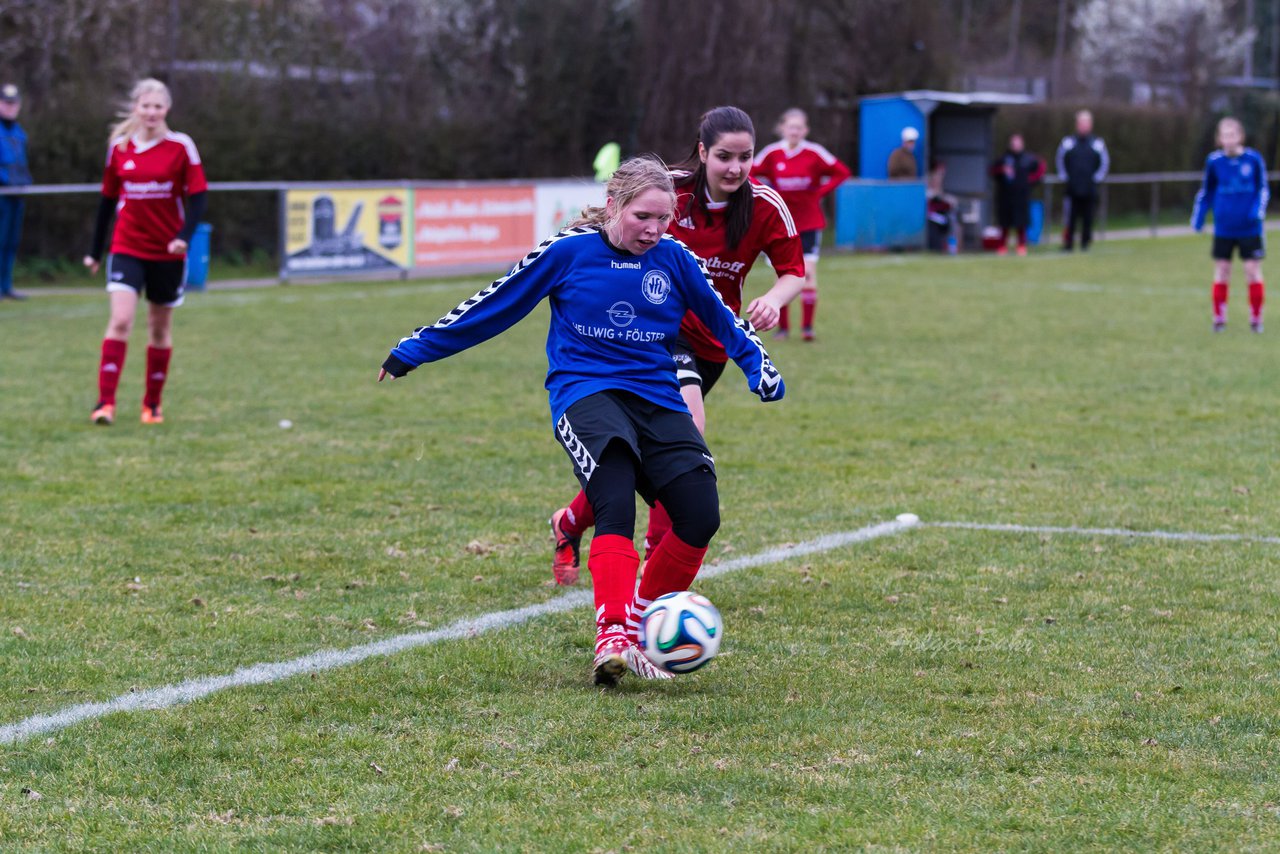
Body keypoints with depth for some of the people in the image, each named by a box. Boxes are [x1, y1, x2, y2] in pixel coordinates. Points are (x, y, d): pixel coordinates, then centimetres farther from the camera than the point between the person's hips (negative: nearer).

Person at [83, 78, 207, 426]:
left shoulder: (181, 147, -3)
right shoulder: (119, 147, 3)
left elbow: (197, 197, -5)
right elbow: (107, 199, 11)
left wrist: (184, 236, -21)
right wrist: (95, 251, 14)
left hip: (168, 253, 0)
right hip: (127, 250, 0)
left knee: (160, 328, 9)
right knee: (120, 321, -15)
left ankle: (152, 404, 22)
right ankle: (105, 402, -17)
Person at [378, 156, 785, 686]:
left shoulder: (674, 259, 7)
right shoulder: (569, 251, -1)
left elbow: (722, 320, 22)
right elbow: (495, 305, 7)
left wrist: (762, 371, 14)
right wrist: (415, 350, 11)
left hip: (657, 398, 4)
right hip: (586, 391, -4)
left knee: (700, 515, -14)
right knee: (615, 502, -30)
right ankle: (614, 636, -41)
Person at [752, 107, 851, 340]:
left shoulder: (814, 153, -7)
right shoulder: (772, 153, -4)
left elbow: (842, 172, 1)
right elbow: (750, 174, 7)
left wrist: (820, 192, -8)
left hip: (809, 222, -1)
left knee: (808, 271, -10)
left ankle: (807, 325, -3)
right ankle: (782, 327, 11)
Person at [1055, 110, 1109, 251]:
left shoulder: (1098, 143, 4)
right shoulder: (1067, 142, 4)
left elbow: (1105, 161, 9)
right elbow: (1060, 159, 13)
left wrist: (1098, 178, 2)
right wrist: (1063, 176, 5)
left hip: (1090, 188, 1)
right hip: (1072, 188, -1)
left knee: (1088, 217, 4)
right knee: (1070, 217, -4)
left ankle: (1085, 243, 13)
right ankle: (1068, 243, 0)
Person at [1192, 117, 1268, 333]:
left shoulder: (1254, 159, -5)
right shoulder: (1214, 161, -1)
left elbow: (1263, 189, 4)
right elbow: (1206, 191, 11)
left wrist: (1258, 211, -12)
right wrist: (1198, 217, 5)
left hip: (1249, 228, -1)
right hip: (1223, 229, 1)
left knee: (1253, 269, -1)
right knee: (1221, 271, 3)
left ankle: (1256, 319, 11)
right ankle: (1219, 318, 14)